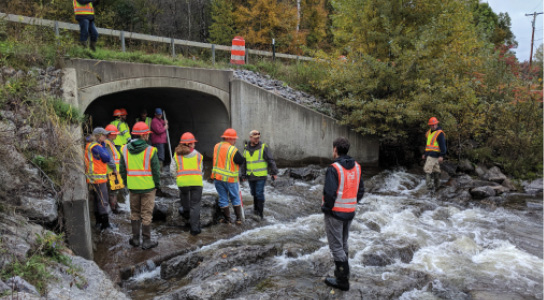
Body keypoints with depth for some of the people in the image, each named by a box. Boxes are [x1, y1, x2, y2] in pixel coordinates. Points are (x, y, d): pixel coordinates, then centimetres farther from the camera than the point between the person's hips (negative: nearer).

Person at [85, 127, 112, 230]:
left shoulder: (90, 145, 13)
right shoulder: (96, 147, -18)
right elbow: (107, 158, -16)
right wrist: (103, 146, -8)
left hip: (93, 178, 10)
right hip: (98, 177, -10)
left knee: (97, 199, 18)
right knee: (103, 201, -5)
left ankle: (99, 222, 28)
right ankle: (105, 224, -1)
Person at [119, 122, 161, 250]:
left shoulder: (125, 149, 0)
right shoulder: (150, 150, -13)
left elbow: (122, 169, 6)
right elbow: (156, 170, -10)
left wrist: (126, 183, 16)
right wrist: (157, 184, 3)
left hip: (133, 187, 4)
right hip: (148, 187, -4)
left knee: (134, 213, 18)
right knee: (147, 214, 4)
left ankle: (135, 239, 25)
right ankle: (146, 241, 11)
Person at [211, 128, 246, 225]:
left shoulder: (216, 146, 3)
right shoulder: (233, 150, -17)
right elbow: (241, 161, -11)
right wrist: (244, 157, 7)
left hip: (217, 177, 4)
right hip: (230, 178, -4)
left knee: (223, 199, 11)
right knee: (235, 198, 12)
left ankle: (227, 219, 16)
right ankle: (239, 219, 17)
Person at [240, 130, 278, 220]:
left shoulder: (263, 147, -9)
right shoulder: (246, 149, 5)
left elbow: (271, 160, -8)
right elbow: (243, 163, 12)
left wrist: (274, 172, -10)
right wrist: (243, 174, 11)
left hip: (261, 176, -5)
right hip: (250, 176, 5)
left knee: (259, 194, -6)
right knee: (254, 193, 15)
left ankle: (260, 214, 1)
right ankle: (256, 208, 34)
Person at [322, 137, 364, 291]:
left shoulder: (334, 168, -20)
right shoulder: (356, 167, 4)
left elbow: (330, 193, -24)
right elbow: (361, 190, 8)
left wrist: (326, 208, -9)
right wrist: (352, 203, 15)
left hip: (335, 213, -7)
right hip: (350, 212, 8)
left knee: (336, 246, 4)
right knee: (343, 244, 21)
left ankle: (342, 280, 11)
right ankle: (342, 272, 34)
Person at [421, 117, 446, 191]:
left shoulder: (440, 133, -11)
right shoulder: (429, 132, 16)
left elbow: (442, 145, -15)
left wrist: (442, 156, -21)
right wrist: (425, 154, 26)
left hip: (434, 155, -9)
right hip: (429, 154, 9)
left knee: (427, 170, -14)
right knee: (436, 170, 14)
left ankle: (430, 187, -12)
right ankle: (436, 186, 22)